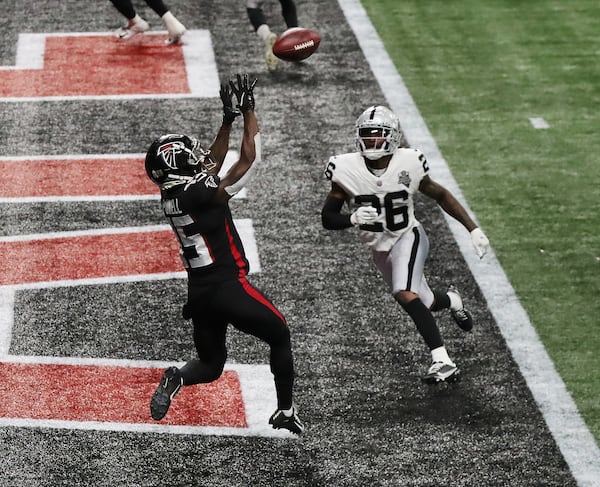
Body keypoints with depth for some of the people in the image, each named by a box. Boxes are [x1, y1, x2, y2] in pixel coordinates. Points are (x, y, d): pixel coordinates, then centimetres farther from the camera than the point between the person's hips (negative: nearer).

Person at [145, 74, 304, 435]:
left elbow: (210, 165, 19)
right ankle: (286, 412, 21)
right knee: (280, 337, 17)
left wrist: (228, 120, 15)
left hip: (199, 293, 7)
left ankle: (178, 378, -13)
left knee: (211, 365, 20)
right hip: (229, 287, -7)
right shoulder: (202, 196, -19)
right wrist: (249, 110, -7)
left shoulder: (172, 196, 3)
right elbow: (250, 159, -15)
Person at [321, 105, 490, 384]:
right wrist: (353, 219, -34)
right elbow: (327, 218, -12)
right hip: (379, 247, 3)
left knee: (405, 294, -29)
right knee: (425, 303, 15)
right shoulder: (347, 171, -19)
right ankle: (452, 300, 52)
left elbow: (441, 196, -3)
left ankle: (443, 362, -25)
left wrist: (473, 230, -6)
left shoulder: (407, 164, -20)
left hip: (408, 237, -3)